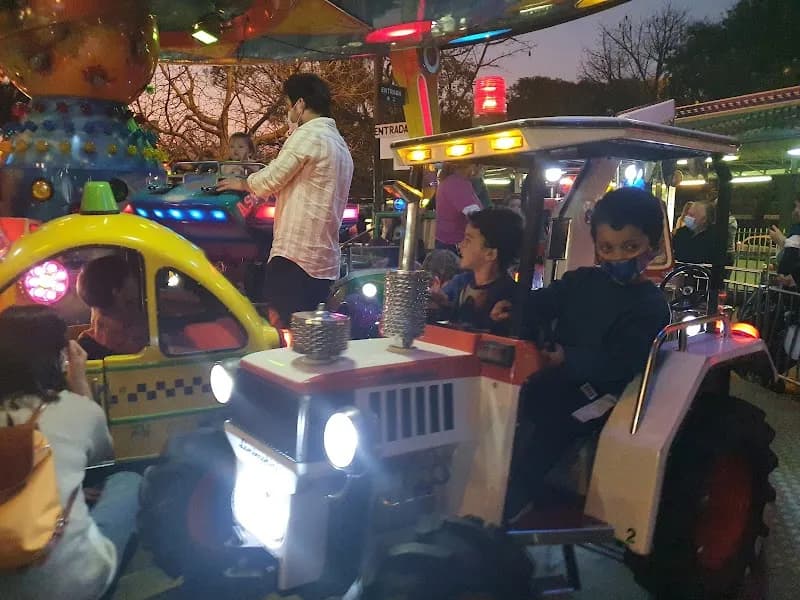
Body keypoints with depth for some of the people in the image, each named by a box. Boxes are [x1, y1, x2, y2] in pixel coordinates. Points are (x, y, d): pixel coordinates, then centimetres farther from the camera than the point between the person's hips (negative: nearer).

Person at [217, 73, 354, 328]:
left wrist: (243, 183, 14)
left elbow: (269, 180, -6)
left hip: (295, 255, -9)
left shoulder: (308, 135, -8)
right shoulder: (341, 145, 20)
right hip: (325, 262, 9)